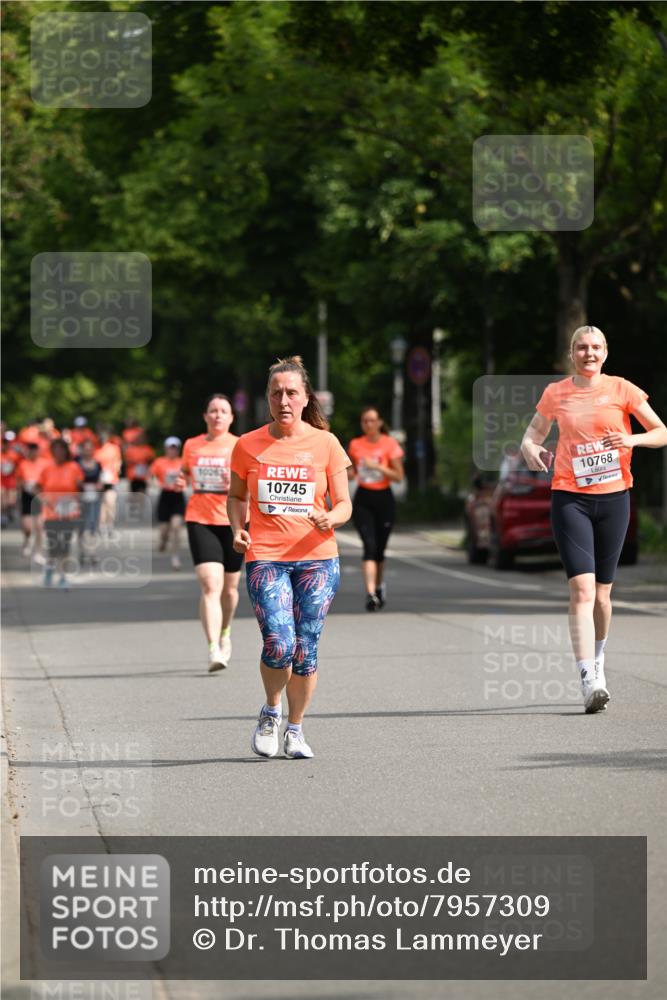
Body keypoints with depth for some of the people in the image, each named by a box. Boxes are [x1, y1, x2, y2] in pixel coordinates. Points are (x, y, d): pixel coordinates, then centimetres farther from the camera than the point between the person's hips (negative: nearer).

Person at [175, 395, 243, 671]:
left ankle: (225, 633, 43)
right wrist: (180, 482, 3)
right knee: (210, 585, -16)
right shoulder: (191, 446, 8)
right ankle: (213, 650, -23)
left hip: (233, 521, 0)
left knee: (229, 587, 13)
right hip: (200, 521, 0)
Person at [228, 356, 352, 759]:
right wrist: (238, 529, -1)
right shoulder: (248, 446, 4)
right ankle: (271, 712, 11)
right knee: (279, 644, -17)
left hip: (317, 558, 1)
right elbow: (236, 496, 18)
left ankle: (295, 729, 19)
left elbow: (344, 504, 6)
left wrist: (330, 519, -17)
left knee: (305, 649, 0)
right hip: (265, 557, -1)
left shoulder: (325, 443, 3)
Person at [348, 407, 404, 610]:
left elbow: (398, 476, -6)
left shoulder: (390, 444, -4)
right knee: (369, 546, -16)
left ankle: (380, 585, 35)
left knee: (379, 549, 9)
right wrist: (349, 473, -6)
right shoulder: (355, 445, 4)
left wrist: (377, 466, -18)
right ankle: (370, 593, -23)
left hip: (383, 498, 0)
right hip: (363, 499, 0)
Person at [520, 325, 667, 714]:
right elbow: (534, 434, 19)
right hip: (570, 498, -1)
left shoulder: (621, 389, 2)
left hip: (613, 496, 1)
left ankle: (598, 661, 34)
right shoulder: (555, 394, 5)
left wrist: (632, 439, -15)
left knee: (602, 592, 9)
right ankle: (589, 680, -22)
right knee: (582, 588, -15)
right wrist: (531, 449, -5)